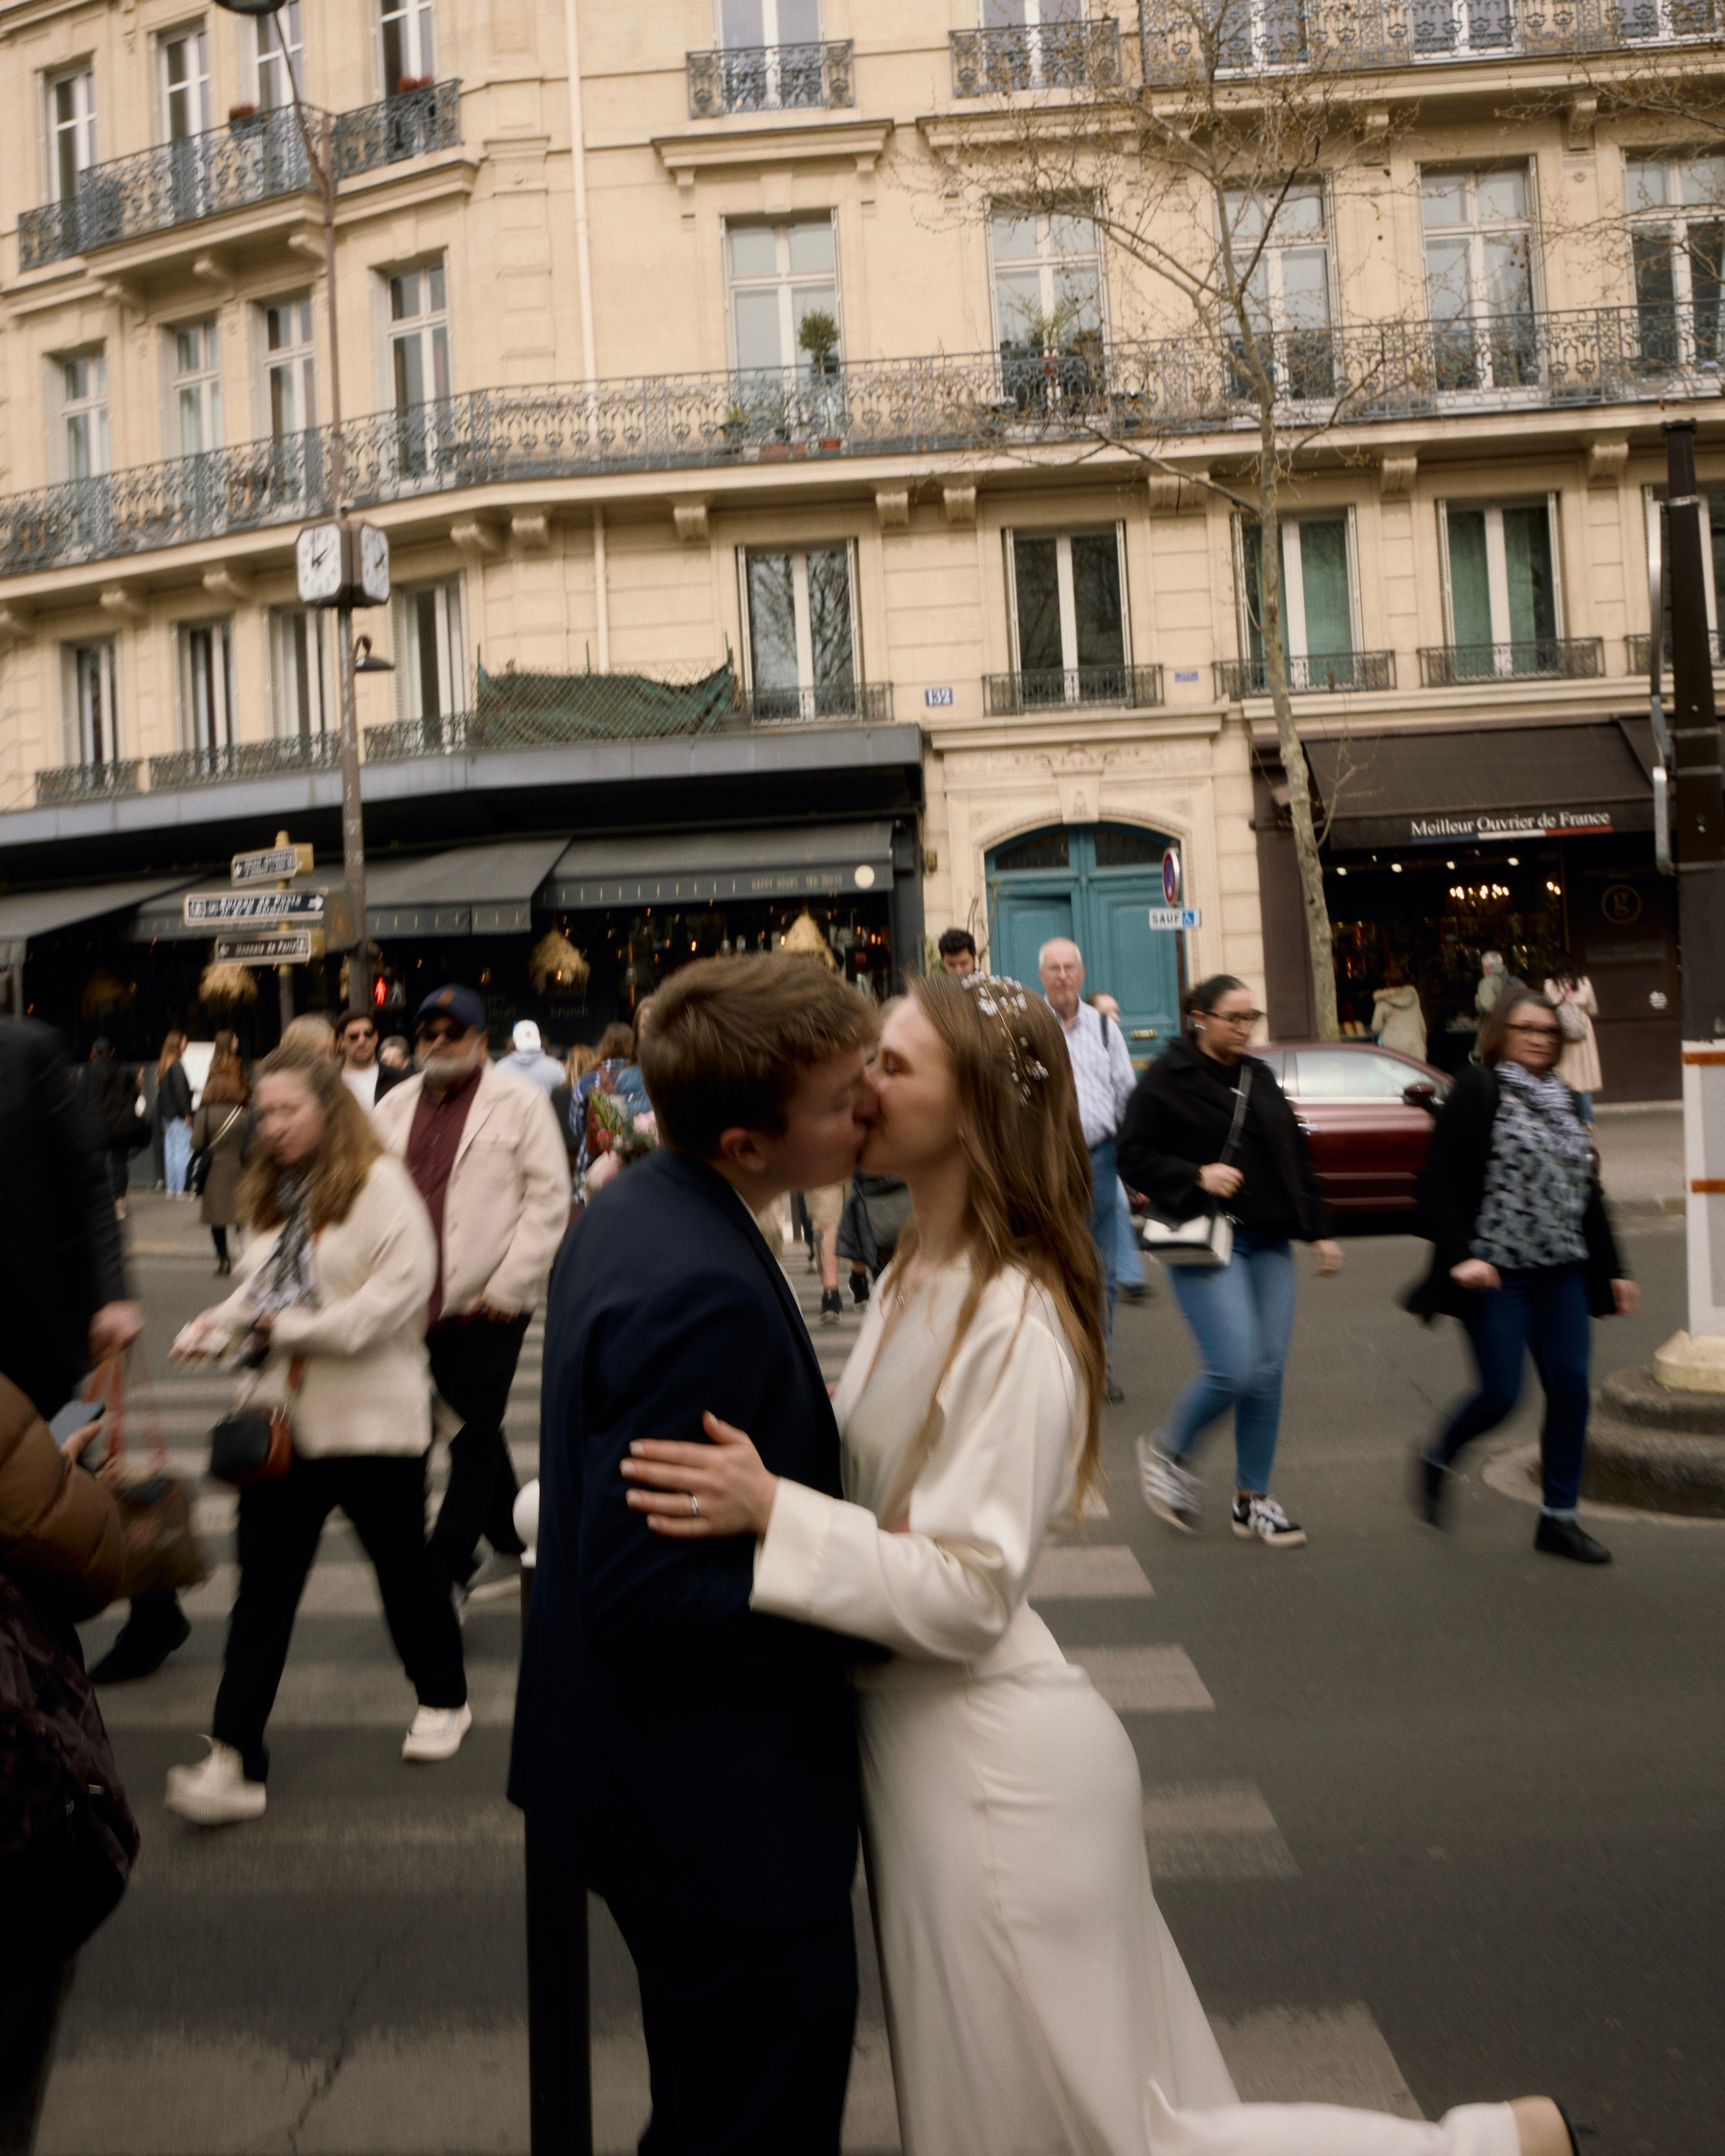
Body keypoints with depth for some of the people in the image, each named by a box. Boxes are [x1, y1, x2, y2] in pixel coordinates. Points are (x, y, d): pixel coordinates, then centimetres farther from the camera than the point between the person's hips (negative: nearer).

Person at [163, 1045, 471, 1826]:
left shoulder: (380, 1183, -12)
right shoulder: (272, 1190, 9)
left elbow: (401, 1290, -20)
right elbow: (260, 1287, 16)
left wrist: (297, 1325, -20)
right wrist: (220, 1321, -5)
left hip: (373, 1416, -5)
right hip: (285, 1414, 6)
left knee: (402, 1565, 12)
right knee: (262, 1584, 3)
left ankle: (443, 1698, 36)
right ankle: (234, 1761, 8)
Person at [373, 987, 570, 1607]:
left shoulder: (520, 1102, -5)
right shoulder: (394, 1108, 12)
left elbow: (548, 1196, -9)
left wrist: (509, 1284, -13)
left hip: (489, 1305, -6)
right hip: (424, 1302, 6)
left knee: (474, 1439, -2)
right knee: (474, 1431, 17)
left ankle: (444, 1574, 5)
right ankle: (511, 1548, 33)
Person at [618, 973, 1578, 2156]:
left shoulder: (1015, 1320, -23)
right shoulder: (914, 1280, 4)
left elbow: (965, 1591, -24)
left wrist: (771, 1511, -32)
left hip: (994, 1760, -9)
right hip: (922, 1742, 9)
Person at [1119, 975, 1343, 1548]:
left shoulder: (1259, 1078, 14)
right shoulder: (1167, 1078, -5)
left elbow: (1295, 1159, 19)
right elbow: (1133, 1156, -7)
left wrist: (1318, 1231, 15)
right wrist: (1196, 1177, -20)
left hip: (1268, 1243, 6)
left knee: (1269, 1371, 4)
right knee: (1235, 1367, -14)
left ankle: (1252, 1501, 16)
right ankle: (1166, 1451, 14)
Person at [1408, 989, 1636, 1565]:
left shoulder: (1564, 1099, 17)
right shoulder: (1477, 1090, -5)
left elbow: (1588, 1191, 21)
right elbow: (1441, 1180, -10)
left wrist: (1612, 1269, 18)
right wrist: (1460, 1255, -20)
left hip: (1562, 1273, 7)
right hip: (1498, 1273, -6)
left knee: (1570, 1389, 2)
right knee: (1501, 1393, -5)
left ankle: (1559, 1517, 12)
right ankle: (1436, 1462, 23)